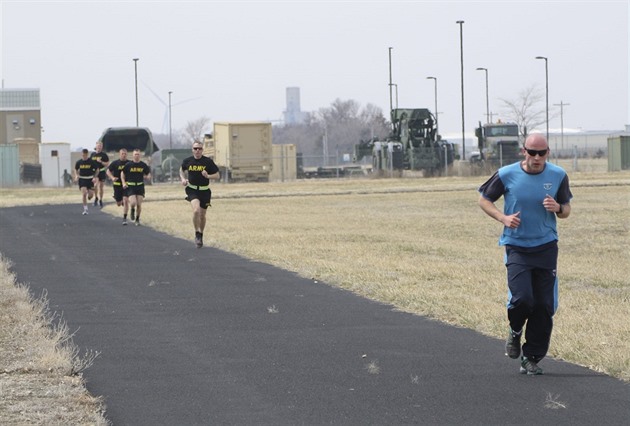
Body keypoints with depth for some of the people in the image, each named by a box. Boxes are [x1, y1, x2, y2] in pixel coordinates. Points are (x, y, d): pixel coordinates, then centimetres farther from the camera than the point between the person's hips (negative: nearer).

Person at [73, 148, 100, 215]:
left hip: (90, 179, 0)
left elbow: (97, 170, 2)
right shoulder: (79, 162, -2)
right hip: (82, 179, 0)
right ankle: (85, 209, -7)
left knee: (91, 195, -5)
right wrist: (76, 176, -3)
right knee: (84, 193, -15)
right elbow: (76, 169, 14)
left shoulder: (92, 162, -7)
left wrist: (95, 177, -10)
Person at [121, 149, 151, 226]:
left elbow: (148, 175, 11)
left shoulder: (143, 165, 2)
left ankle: (137, 219, 21)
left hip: (140, 186, 2)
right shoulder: (128, 165, -3)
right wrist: (124, 183, -4)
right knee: (133, 202, -18)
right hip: (130, 187, -2)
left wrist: (148, 176, -14)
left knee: (139, 204, -1)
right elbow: (122, 173, 9)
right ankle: (132, 211, 18)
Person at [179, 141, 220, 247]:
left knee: (202, 215, 10)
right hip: (192, 190, -1)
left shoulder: (208, 162, -6)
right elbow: (182, 170, 21)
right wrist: (183, 178, 2)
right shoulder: (187, 161, -1)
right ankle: (197, 234, -8)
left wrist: (208, 176, -20)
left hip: (204, 191, 1)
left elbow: (217, 175, -1)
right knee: (196, 210, -25)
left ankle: (201, 235, 34)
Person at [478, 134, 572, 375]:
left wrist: (558, 208, -14)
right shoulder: (506, 175, -6)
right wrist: (503, 218, -11)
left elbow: (566, 211, 11)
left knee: (544, 306, -1)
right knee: (522, 298, -18)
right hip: (517, 247, -2)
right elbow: (484, 199, 7)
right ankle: (515, 331, 17)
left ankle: (531, 358, 14)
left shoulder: (558, 176, 0)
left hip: (546, 247, 2)